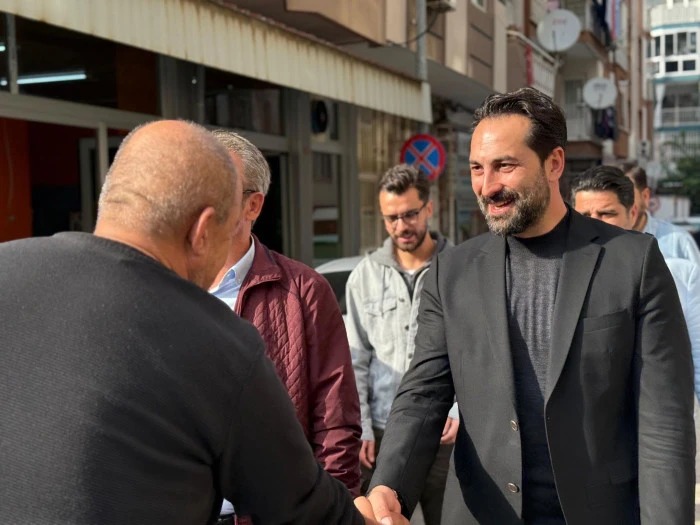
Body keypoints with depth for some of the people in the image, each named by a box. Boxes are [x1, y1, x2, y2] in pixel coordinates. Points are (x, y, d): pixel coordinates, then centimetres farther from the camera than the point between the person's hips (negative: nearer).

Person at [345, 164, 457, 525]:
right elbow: (355, 361, 6)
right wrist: (360, 428, 1)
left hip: (445, 432, -1)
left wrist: (463, 410, -10)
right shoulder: (365, 275, 5)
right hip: (382, 432, 2)